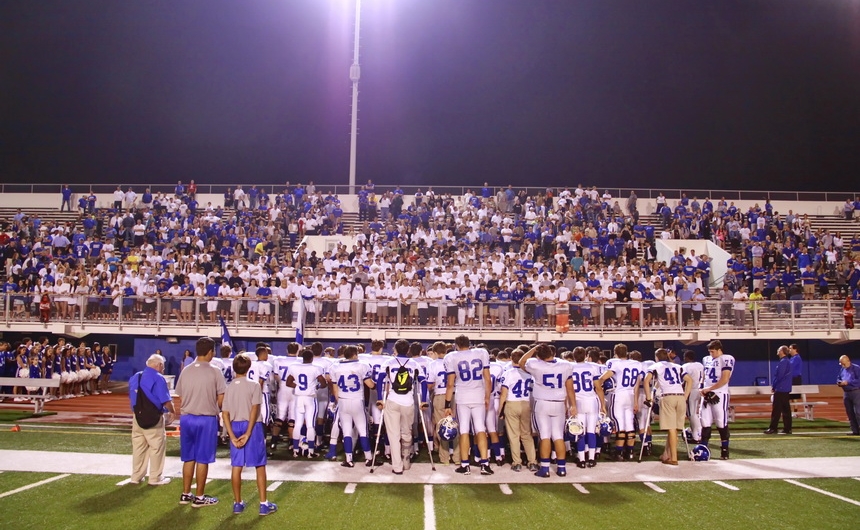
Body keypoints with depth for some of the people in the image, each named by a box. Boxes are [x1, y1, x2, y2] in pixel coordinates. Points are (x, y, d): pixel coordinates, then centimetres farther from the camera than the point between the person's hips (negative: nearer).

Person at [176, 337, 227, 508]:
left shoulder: (186, 370, 3)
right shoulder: (214, 372, -11)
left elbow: (180, 395, 7)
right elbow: (221, 398, -8)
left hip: (186, 418, 5)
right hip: (206, 419, -5)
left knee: (188, 458, 15)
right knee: (202, 459, 3)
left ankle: (186, 494, 23)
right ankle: (199, 497, 10)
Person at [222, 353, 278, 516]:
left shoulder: (229, 388, 4)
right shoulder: (254, 385, -7)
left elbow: (225, 413, -1)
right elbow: (254, 410, -15)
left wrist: (232, 436, -4)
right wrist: (248, 433, -13)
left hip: (235, 427, 4)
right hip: (252, 427, -4)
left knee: (236, 466, 10)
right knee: (260, 466, 4)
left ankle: (238, 503, 17)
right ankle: (264, 504, 5)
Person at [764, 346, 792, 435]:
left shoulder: (783, 362, -15)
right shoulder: (788, 361, 14)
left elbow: (779, 376, -18)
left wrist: (773, 386, -7)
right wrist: (774, 385, 15)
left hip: (780, 389, -9)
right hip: (786, 389, 9)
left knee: (776, 410, -6)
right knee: (786, 409, 10)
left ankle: (773, 428, -4)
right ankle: (787, 428, 12)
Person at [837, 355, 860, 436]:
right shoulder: (842, 370, 13)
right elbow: (838, 379, 23)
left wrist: (848, 382, -19)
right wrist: (839, 383, 1)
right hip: (846, 393, 7)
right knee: (850, 413, 8)